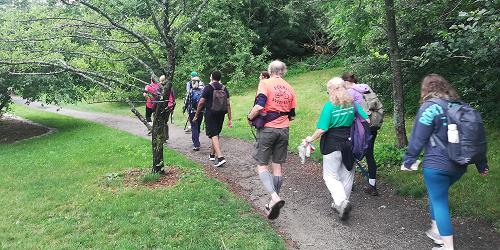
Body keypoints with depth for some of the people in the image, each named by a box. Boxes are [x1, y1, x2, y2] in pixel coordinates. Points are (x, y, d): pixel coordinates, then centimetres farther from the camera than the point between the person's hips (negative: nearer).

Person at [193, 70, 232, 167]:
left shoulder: (208, 88, -8)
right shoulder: (224, 88, 6)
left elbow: (201, 103, -8)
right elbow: (228, 104, 4)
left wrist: (196, 116, 3)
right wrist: (230, 119, 8)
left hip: (210, 114, -5)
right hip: (221, 115, 5)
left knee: (213, 135, -8)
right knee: (216, 134, 18)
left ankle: (220, 157, -22)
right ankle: (212, 155, 31)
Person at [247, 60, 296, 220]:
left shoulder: (265, 83, -6)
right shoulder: (289, 89, 10)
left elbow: (259, 106, -20)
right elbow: (292, 116, 12)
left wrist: (250, 117, -3)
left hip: (267, 129, -5)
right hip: (283, 130, 5)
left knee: (262, 166, 2)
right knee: (277, 166, 11)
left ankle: (275, 197, -18)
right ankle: (274, 203, 19)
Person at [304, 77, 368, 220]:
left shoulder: (329, 106, -13)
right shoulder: (352, 103, 1)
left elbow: (321, 129, -17)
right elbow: (366, 121, 1)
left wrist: (311, 139, -1)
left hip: (333, 146, -5)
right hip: (350, 145, 5)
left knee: (330, 176, 7)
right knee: (347, 175, 16)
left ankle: (342, 202, -12)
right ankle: (341, 204, 29)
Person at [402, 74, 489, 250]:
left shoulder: (430, 107, -11)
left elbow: (417, 139, -12)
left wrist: (408, 161, -1)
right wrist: (482, 165, 21)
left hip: (436, 165, -7)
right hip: (459, 165, 7)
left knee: (439, 202, 3)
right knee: (437, 195, 24)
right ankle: (436, 231, 32)